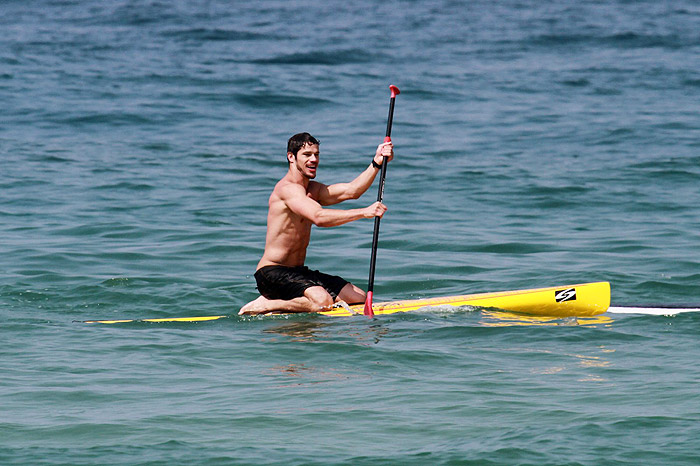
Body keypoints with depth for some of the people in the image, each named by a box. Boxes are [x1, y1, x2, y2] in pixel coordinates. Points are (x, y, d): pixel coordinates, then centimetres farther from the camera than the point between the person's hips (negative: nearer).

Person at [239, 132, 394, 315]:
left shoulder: (313, 190, 15)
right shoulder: (287, 188, -15)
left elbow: (350, 191, -1)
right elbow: (319, 217, -31)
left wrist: (377, 163, -14)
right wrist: (364, 212, -37)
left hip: (298, 272, 10)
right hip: (272, 273, -10)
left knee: (359, 298, 5)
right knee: (323, 301, -33)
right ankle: (265, 305, -11)